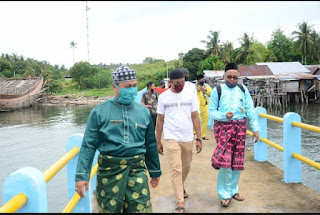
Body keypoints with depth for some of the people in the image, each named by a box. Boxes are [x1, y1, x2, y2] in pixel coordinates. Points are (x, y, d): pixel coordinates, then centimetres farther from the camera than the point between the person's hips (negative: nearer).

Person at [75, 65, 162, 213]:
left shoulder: (144, 112, 9)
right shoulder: (100, 112, -2)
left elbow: (151, 145, 17)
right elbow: (88, 145, -3)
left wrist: (155, 171, 20)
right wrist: (82, 175, -9)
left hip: (137, 170, 2)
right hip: (109, 171, -2)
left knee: (141, 208, 0)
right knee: (109, 209, 9)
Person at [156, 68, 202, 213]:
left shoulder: (190, 94, 0)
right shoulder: (163, 97, -1)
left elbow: (195, 117, 2)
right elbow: (160, 120, 4)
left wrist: (199, 138, -2)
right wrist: (158, 141, 5)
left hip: (187, 138, 2)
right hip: (171, 138, -2)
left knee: (186, 167, 15)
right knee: (176, 169, -7)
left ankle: (181, 187, 43)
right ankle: (180, 202, -1)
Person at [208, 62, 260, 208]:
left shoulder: (243, 90, 8)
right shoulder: (217, 90, 0)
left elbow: (250, 110, 7)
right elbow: (211, 111, -2)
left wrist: (255, 128, 2)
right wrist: (224, 115, -19)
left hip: (240, 127, 4)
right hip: (223, 126, -3)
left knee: (237, 160, 9)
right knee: (225, 160, -10)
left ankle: (233, 190, 27)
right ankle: (225, 194, 5)